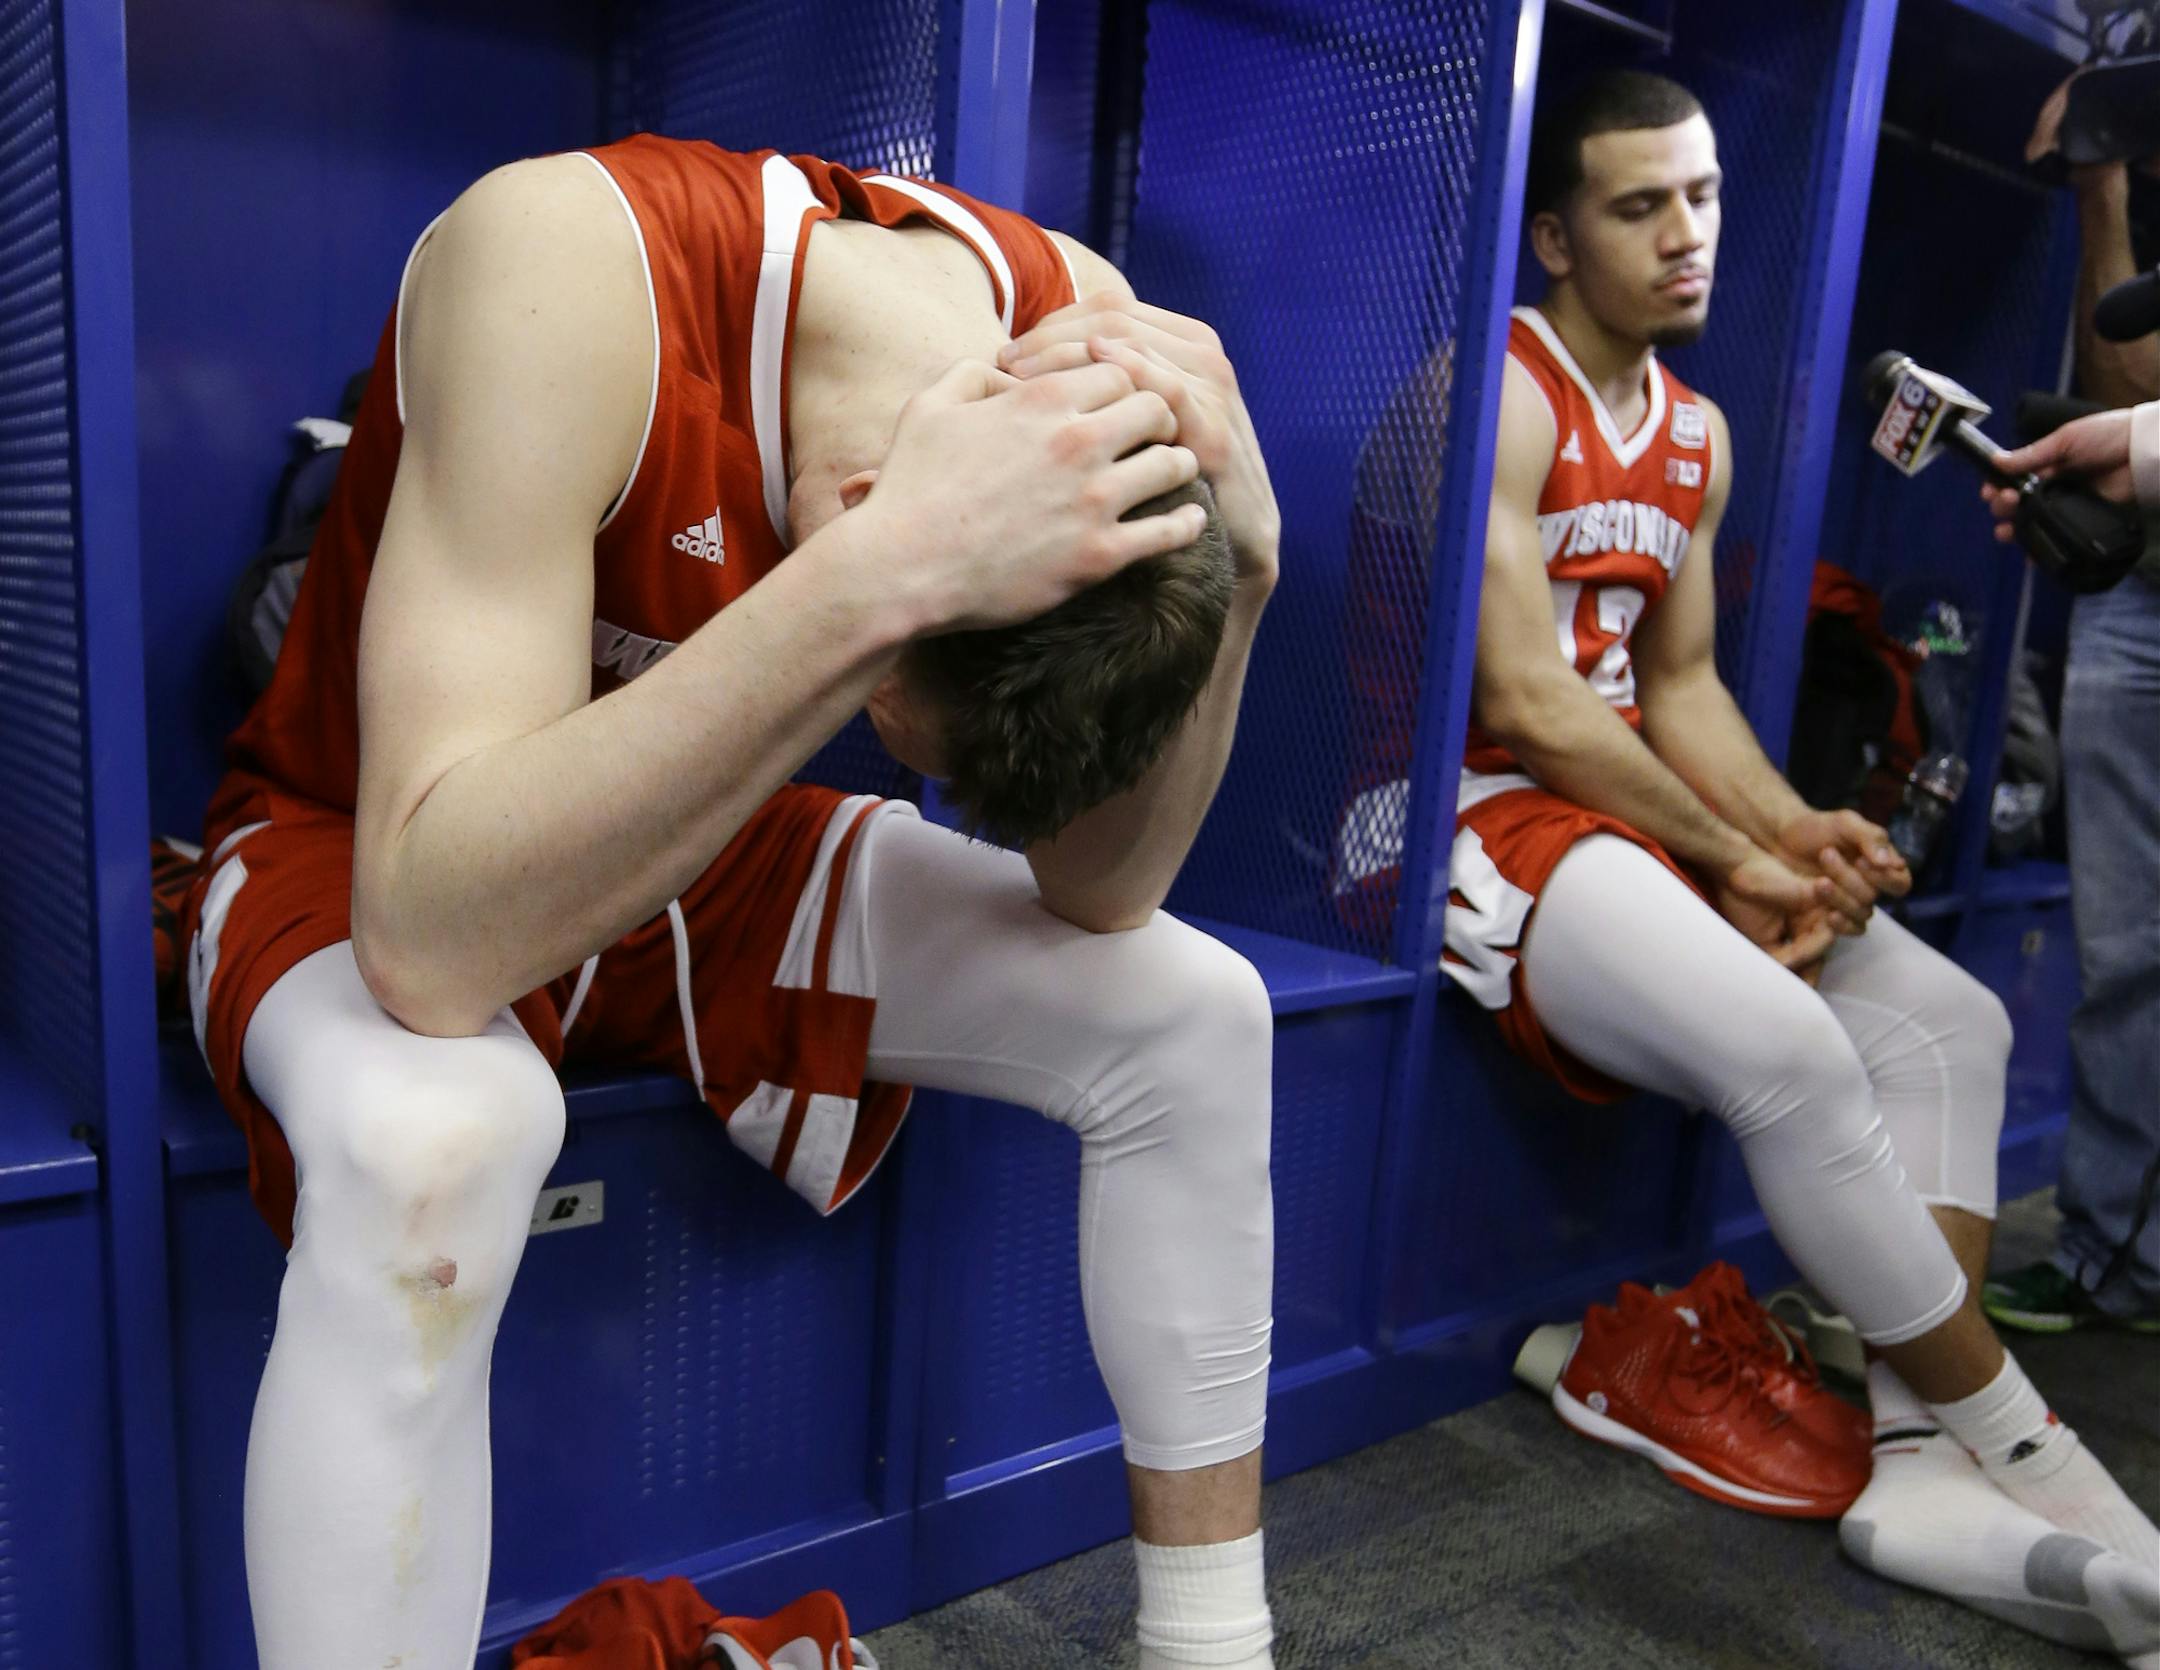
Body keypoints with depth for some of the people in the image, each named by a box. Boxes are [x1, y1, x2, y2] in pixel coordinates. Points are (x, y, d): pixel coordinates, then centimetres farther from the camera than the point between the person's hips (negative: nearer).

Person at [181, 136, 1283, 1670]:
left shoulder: (1076, 331, -16)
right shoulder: (564, 264, -32)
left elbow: (1101, 896, -13)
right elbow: (431, 943, -40)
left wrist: (1238, 570, -28)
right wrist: (884, 571, -46)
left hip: (708, 854, 5)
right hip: (357, 853, -4)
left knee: (1194, 1016, -9)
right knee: (435, 1138, -39)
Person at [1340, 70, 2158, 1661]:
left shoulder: (1698, 434, 17)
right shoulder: (1500, 395, -10)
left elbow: (1679, 684, 15)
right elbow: (1522, 704, -17)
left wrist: (1798, 831, -4)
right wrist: (1736, 860, -10)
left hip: (1622, 810, 9)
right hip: (1463, 817, -9)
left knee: (1950, 1021, 0)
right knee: (1788, 1047, -28)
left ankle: (1917, 1465, -4)